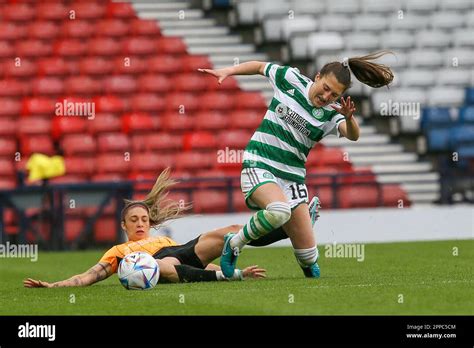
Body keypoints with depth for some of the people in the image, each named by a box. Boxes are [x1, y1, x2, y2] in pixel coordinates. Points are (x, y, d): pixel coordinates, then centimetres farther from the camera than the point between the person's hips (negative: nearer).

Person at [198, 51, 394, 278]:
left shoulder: (330, 114, -3)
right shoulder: (290, 79, -3)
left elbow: (352, 135, -22)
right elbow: (260, 67, 16)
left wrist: (349, 118, -42)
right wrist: (227, 71, 7)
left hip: (292, 178, 3)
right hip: (258, 166, -3)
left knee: (309, 258, 0)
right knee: (279, 210, -37)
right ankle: (234, 244, -13)